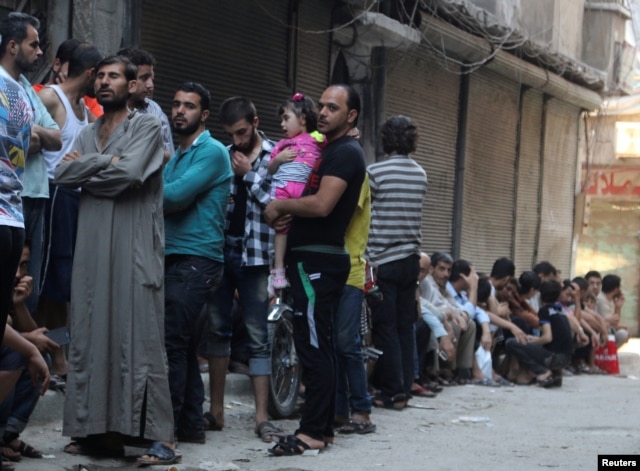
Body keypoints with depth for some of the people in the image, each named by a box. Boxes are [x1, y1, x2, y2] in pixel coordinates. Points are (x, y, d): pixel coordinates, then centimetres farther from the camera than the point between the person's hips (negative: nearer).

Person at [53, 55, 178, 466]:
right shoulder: (88, 134, 19)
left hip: (134, 249, -6)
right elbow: (62, 175, 4)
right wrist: (103, 162, -8)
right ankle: (97, 428, 11)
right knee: (90, 337, 5)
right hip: (92, 248, 6)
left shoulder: (147, 127, 1)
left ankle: (162, 437, -9)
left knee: (140, 338, -9)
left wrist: (85, 168, 0)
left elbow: (127, 174, -14)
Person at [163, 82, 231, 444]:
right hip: (174, 255, 9)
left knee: (173, 343, -12)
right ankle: (191, 423, 12)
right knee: (183, 345, 9)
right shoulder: (176, 156, 22)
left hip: (195, 258, -9)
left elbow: (176, 196, -17)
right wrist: (163, 202, -6)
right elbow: (170, 202, 15)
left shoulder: (211, 152, -6)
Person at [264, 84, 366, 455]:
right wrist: (288, 213, 2)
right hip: (315, 258, 10)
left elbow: (321, 204, -24)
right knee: (319, 346, 12)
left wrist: (279, 205, -10)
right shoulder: (329, 150, 20)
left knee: (313, 347, -10)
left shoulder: (345, 152, -12)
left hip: (319, 261, -10)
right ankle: (324, 426, 17)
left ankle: (313, 432, -10)